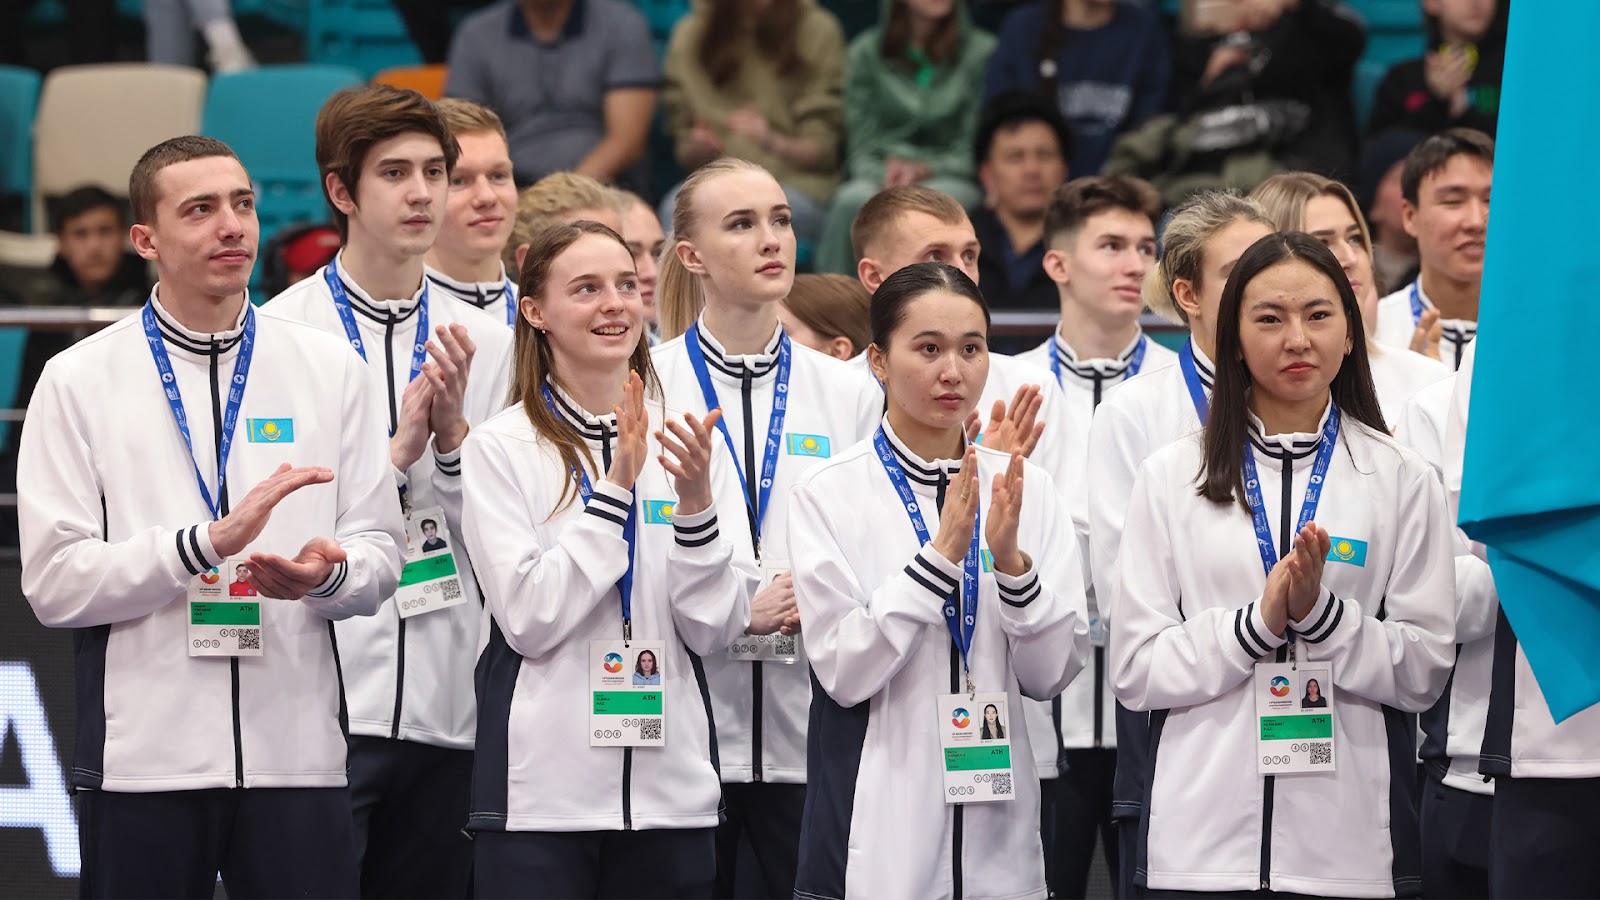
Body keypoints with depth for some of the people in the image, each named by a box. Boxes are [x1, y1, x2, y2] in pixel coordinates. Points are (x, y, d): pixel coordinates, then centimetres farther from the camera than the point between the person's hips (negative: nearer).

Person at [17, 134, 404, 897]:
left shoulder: (329, 370, 10)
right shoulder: (79, 383, 2)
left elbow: (378, 554, 8)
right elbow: (54, 582, -6)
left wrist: (328, 573, -15)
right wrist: (207, 542, -16)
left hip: (295, 749, 2)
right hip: (143, 759, -1)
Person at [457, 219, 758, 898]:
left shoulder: (688, 442, 7)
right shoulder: (502, 448, -2)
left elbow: (716, 632, 2)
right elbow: (528, 619, -12)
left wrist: (696, 505, -13)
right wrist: (614, 488, -15)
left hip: (671, 788, 3)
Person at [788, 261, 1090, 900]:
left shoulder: (1024, 488, 2)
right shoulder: (829, 495, -6)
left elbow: (1051, 675, 0)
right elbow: (843, 670, -13)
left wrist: (1012, 561, -16)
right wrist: (942, 553, -21)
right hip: (877, 825, -3)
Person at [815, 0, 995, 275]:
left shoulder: (983, 53, 2)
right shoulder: (865, 53, 8)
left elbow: (978, 149, 2)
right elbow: (861, 149, 7)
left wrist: (926, 169, -16)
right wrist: (886, 172, -15)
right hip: (880, 176, 1)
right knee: (852, 201, -34)